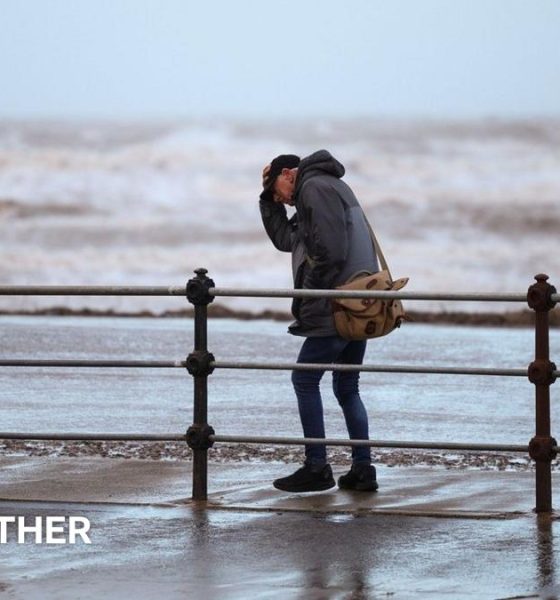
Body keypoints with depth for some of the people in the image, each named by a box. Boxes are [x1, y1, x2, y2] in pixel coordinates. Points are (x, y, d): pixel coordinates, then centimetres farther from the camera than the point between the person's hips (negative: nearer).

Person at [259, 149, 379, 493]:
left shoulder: (315, 188, -8)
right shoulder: (333, 188, 24)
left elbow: (329, 251, -20)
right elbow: (285, 239, 27)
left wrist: (308, 298, -14)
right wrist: (269, 200, 18)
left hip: (337, 309, -10)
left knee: (305, 380, -2)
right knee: (347, 388, 13)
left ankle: (317, 468, -3)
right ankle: (363, 469, 9)